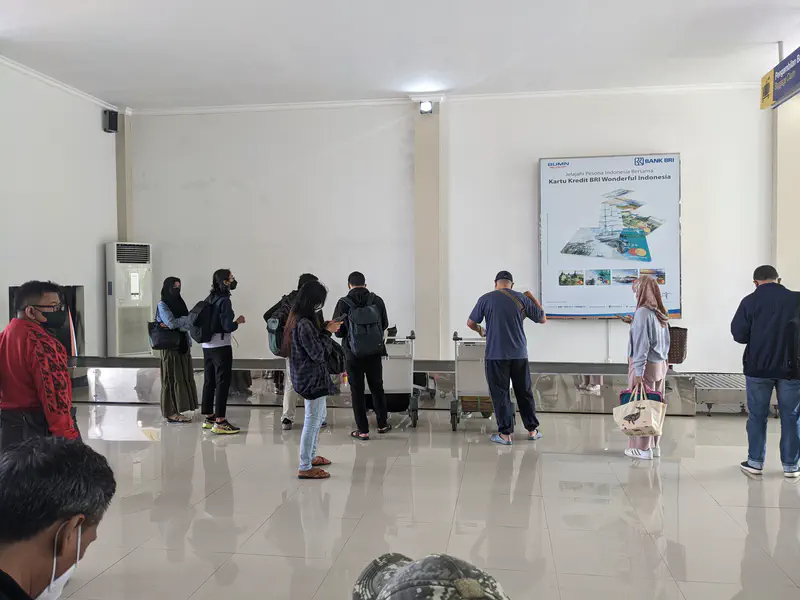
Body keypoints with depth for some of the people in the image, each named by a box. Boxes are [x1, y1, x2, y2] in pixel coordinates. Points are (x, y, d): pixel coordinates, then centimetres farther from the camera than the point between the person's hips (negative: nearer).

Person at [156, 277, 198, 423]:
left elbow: (189, 323, 2)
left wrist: (176, 325, -14)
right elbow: (171, 323, -17)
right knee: (172, 379, -5)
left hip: (183, 344, 6)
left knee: (183, 377, 5)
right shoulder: (162, 305, -5)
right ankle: (170, 413, 0)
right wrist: (186, 318, -2)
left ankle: (177, 411, 9)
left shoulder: (180, 303, 13)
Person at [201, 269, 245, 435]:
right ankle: (219, 422, -4)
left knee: (209, 382, 14)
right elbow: (228, 326, -19)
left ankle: (209, 418, 22)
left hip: (207, 346, 8)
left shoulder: (209, 299, 9)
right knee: (222, 383, -4)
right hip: (221, 347, -8)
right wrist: (238, 321, -1)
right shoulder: (224, 300, -15)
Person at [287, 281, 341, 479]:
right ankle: (305, 468, 11)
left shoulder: (298, 319, 6)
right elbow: (318, 354, -22)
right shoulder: (304, 324, -25)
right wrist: (328, 332, -12)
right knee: (312, 421, 0)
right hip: (312, 378, -10)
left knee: (319, 416, 24)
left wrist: (325, 329, 3)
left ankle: (311, 456, 37)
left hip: (309, 377, 11)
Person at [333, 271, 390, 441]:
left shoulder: (343, 304, -13)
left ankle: (363, 430, 10)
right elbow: (385, 324, 5)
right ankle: (382, 424, 27)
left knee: (357, 392, 7)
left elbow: (338, 332, -7)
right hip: (375, 353, 2)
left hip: (353, 355, -2)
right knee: (377, 388, 17)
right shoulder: (377, 300, -6)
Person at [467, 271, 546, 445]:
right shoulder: (522, 298, 2)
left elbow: (470, 323, 5)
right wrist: (533, 298, 21)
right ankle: (532, 429, 23)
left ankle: (505, 434, 4)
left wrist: (480, 330, 26)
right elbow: (543, 319, 10)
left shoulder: (486, 299, -2)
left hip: (496, 354, -2)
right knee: (524, 392, 14)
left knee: (500, 394, 4)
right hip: (519, 354, 2)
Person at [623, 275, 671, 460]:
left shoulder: (643, 312, -16)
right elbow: (665, 341, 13)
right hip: (660, 365, 8)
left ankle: (643, 448, 7)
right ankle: (655, 445, 21)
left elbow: (641, 344, -18)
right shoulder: (660, 313, 7)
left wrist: (638, 372, -16)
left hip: (646, 365, -8)